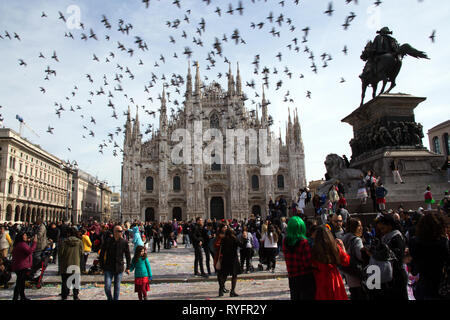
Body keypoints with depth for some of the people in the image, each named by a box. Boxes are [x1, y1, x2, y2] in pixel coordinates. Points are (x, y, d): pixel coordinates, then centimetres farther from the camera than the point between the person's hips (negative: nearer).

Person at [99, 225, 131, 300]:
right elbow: (102, 253, 6)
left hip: (119, 268, 1)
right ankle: (110, 298, 21)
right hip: (108, 268, -1)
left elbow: (128, 256, 5)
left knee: (117, 288, 8)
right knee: (107, 286, -5)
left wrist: (128, 267, 3)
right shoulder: (108, 241, -4)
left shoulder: (124, 242, -1)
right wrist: (101, 265, 4)